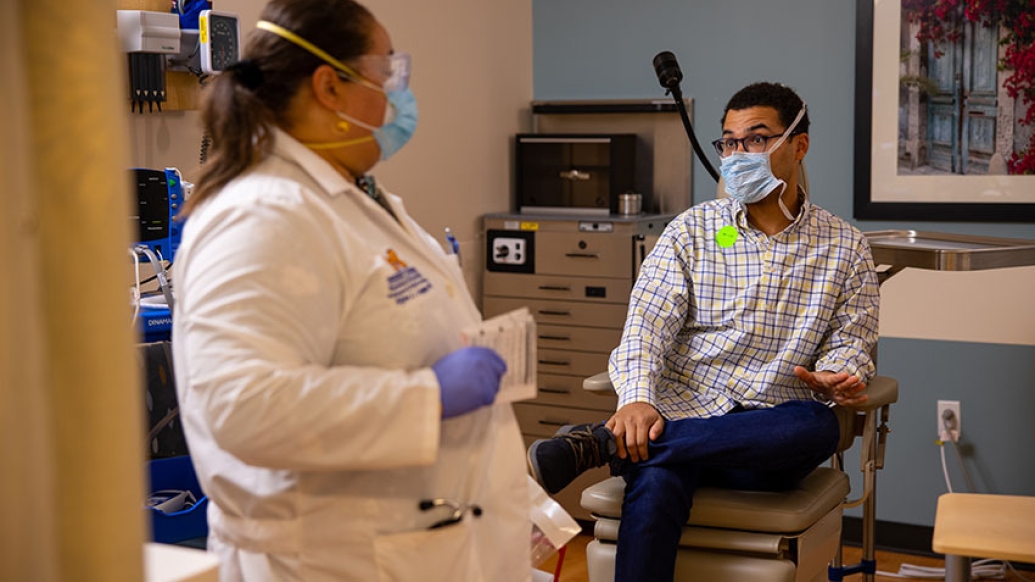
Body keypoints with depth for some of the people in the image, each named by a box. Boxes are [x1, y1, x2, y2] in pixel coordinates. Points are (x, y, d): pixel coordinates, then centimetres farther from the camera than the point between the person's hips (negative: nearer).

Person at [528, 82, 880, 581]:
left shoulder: (845, 248, 12)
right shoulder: (691, 231, 9)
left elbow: (850, 341, 12)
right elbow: (647, 323, -2)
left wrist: (835, 377, -14)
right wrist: (637, 399, -22)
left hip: (769, 435, 1)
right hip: (682, 413, -1)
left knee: (817, 427, -36)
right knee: (654, 484, -37)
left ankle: (599, 443, -36)